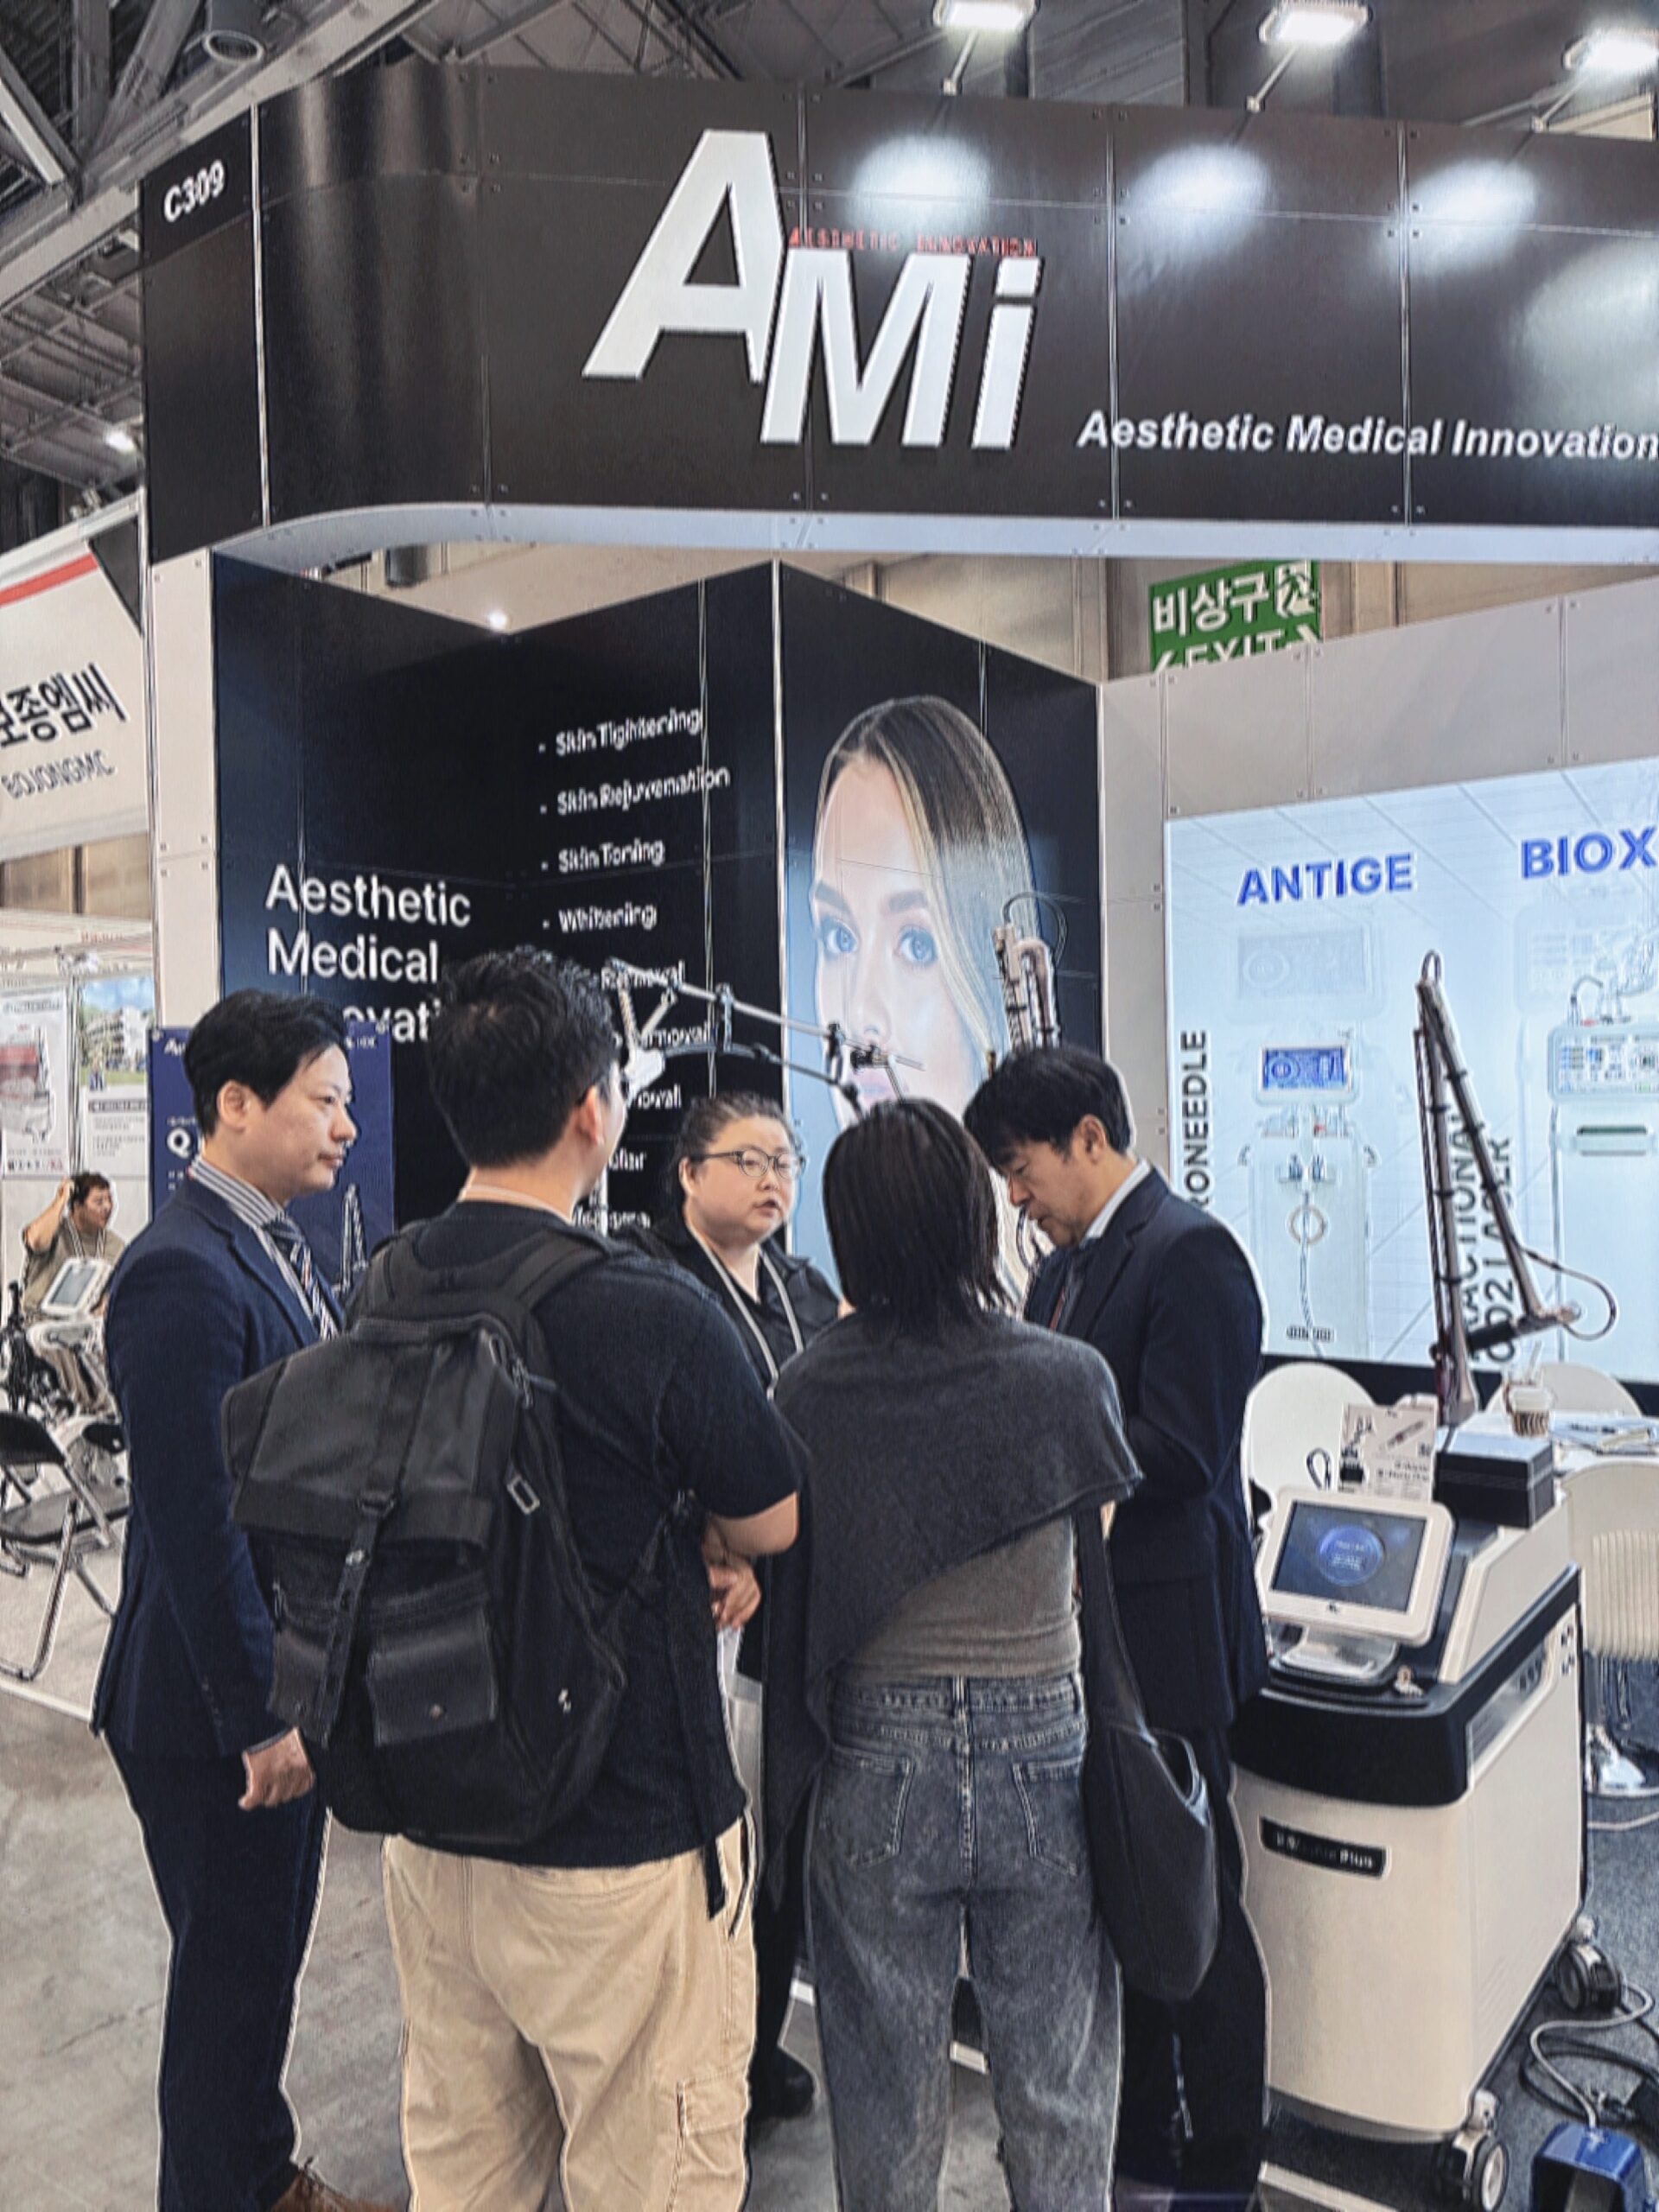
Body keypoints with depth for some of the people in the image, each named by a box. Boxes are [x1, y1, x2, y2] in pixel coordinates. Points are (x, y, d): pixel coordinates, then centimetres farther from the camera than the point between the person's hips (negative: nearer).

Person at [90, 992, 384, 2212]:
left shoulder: (277, 1240, 6)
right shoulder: (184, 1273, -24)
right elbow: (194, 1519, -24)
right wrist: (260, 1715, -19)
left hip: (289, 1677, 9)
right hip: (217, 1702, -9)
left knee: (269, 1950, 24)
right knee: (231, 1971, 10)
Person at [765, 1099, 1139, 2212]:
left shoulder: (811, 1391, -14)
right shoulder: (1070, 1379, -13)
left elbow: (790, 1566, -2)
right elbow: (1089, 1559, 3)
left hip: (875, 1765, 1)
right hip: (1041, 1755, 0)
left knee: (888, 2091, 21)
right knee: (1058, 2091, 20)